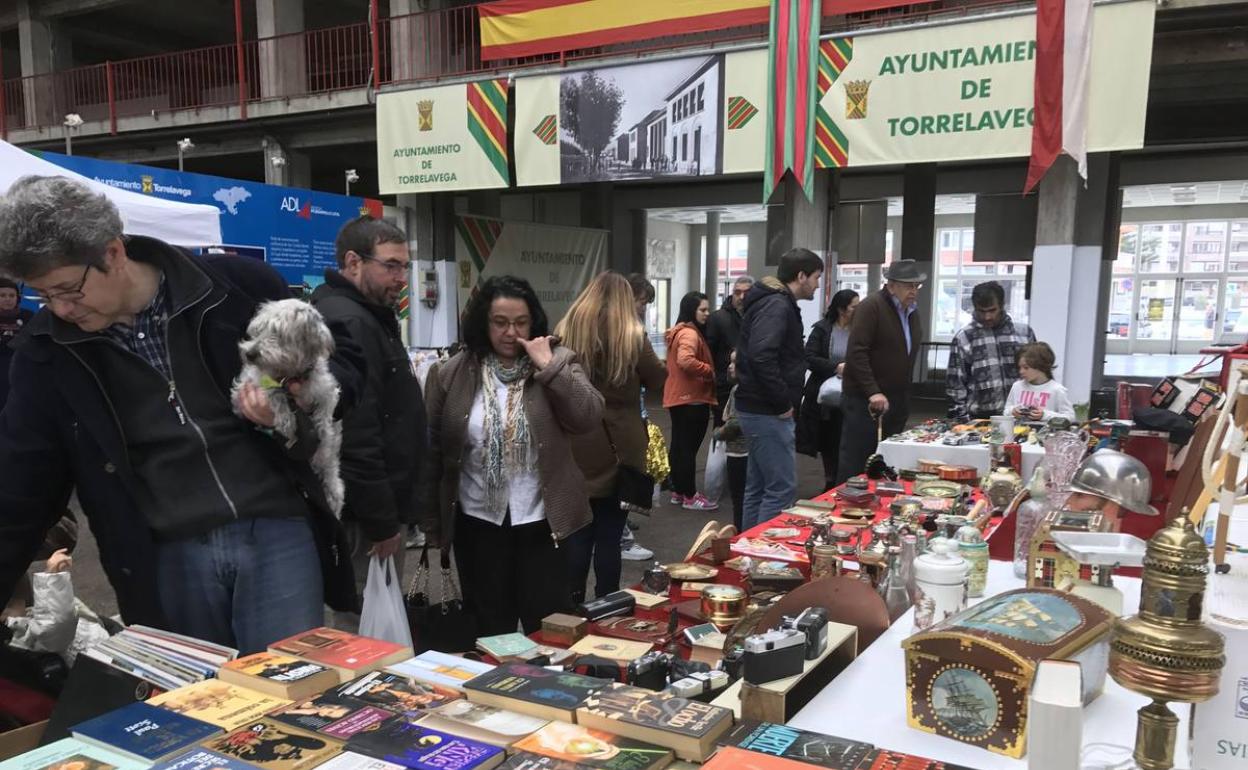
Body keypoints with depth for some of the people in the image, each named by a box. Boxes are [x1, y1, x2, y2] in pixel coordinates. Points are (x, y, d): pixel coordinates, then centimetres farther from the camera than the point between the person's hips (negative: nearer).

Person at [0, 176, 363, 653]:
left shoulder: (238, 285, -5)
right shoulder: (46, 351, 3)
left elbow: (343, 360, 6)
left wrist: (301, 395, -14)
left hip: (277, 529, -2)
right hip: (168, 557, 2)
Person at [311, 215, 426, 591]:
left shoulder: (368, 317, 16)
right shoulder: (348, 324, -19)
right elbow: (355, 438, -25)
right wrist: (382, 522, -19)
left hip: (376, 508, 10)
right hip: (363, 517, -10)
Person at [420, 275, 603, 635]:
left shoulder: (558, 362, -1)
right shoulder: (451, 374, -1)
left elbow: (589, 419, -15)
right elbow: (432, 451, 4)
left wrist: (548, 367, -19)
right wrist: (432, 521, 5)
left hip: (541, 521, -1)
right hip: (479, 523, 1)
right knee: (490, 631, 14)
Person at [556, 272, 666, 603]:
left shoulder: (565, 332, 1)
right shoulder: (632, 337, -6)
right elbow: (658, 379, 8)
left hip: (576, 449, 2)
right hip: (618, 450, -2)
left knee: (577, 535, 10)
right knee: (609, 537, 6)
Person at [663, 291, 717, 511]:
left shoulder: (679, 331, 17)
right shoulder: (690, 333, -17)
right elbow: (686, 361, -33)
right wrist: (711, 371, -21)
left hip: (679, 397, 11)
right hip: (690, 399, -11)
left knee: (679, 445, 15)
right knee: (688, 447, -4)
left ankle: (678, 491, 24)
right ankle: (690, 496, 2)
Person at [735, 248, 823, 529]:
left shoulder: (774, 302, 17)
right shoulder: (777, 306, -16)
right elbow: (761, 357, -30)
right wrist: (783, 403, -21)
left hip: (759, 409, 11)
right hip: (768, 412, -11)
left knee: (758, 488, 15)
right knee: (782, 489, -6)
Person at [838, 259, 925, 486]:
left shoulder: (912, 312, 15)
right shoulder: (871, 307, -11)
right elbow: (856, 353, -19)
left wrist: (904, 399, 15)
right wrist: (873, 392, -24)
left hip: (896, 401, 8)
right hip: (864, 400, -7)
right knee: (855, 467, -3)